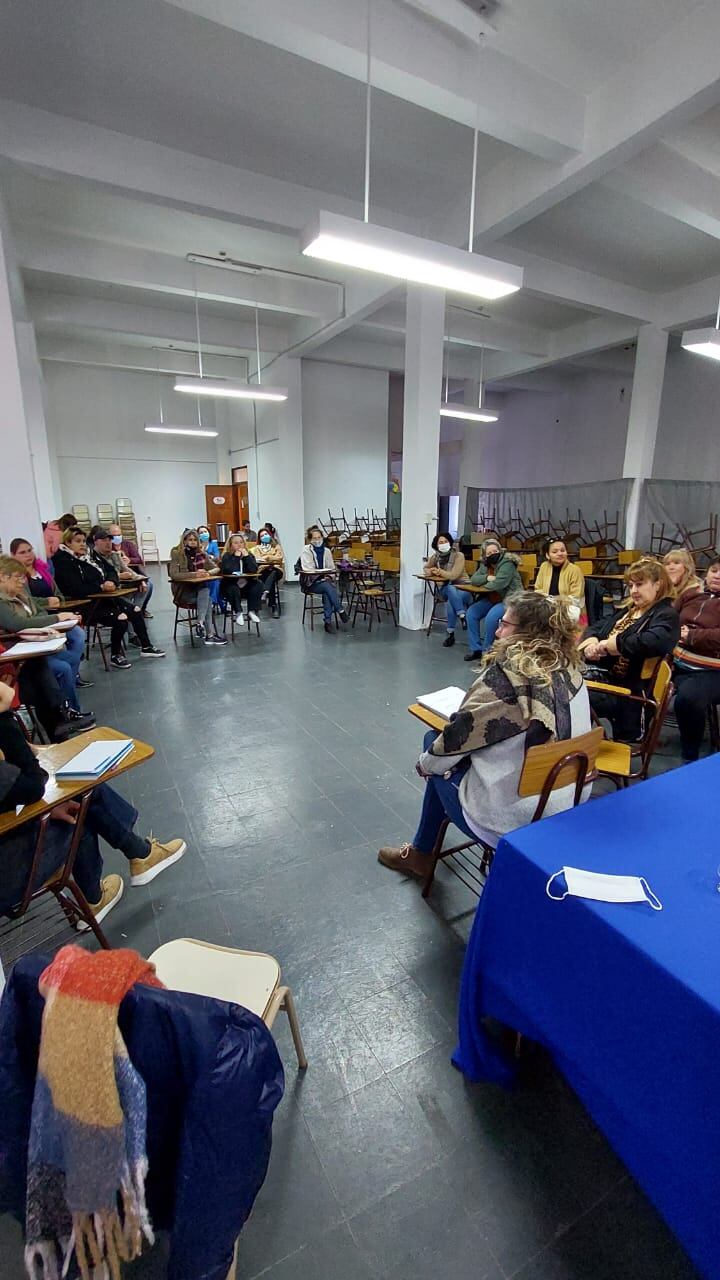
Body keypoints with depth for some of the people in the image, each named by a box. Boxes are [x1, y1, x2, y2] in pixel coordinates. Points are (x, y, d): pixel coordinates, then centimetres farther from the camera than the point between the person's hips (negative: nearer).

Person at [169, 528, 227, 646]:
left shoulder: (202, 553, 8)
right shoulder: (177, 554, -6)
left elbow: (216, 568, 8)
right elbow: (173, 575, -17)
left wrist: (208, 572, -16)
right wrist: (194, 574, -26)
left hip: (201, 588, 4)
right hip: (183, 590, -4)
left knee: (205, 598, -31)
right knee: (208, 600, -29)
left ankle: (200, 624, -34)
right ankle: (210, 634, -34)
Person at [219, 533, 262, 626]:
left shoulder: (249, 555, 5)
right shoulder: (226, 556, -4)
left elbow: (254, 570, -12)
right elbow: (227, 571, -23)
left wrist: (246, 556, -16)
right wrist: (236, 557, -19)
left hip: (247, 585, 4)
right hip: (231, 585, -4)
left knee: (258, 584, -22)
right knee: (234, 589, -35)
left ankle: (252, 612, -16)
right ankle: (238, 613, -17)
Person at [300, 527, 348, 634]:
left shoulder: (327, 551, 10)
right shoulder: (306, 550, -1)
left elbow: (332, 568, 11)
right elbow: (307, 569, -12)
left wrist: (330, 577, -11)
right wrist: (322, 574, -22)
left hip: (326, 581, 3)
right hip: (311, 583, -3)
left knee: (327, 593, -32)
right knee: (328, 586, -33)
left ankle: (328, 621, -31)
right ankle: (340, 611, -27)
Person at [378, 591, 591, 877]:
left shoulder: (508, 672, -23)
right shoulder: (570, 668, 0)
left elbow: (459, 735, -15)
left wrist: (426, 763, 6)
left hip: (512, 820, -7)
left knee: (439, 766, 17)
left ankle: (421, 853, 35)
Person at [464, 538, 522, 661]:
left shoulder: (507, 563, -19)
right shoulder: (485, 564, 6)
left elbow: (497, 585, -29)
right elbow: (473, 580, 0)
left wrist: (483, 584, -10)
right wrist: (487, 578, -19)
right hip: (493, 598, 8)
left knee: (491, 617, -30)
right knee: (471, 613, -7)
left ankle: (487, 650, -10)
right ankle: (475, 648, 1)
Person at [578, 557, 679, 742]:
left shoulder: (666, 615, -4)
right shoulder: (626, 609, 23)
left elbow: (652, 642, -26)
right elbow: (596, 626, 22)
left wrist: (608, 645, -16)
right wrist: (592, 641, -4)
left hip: (626, 688, -8)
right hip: (600, 674, 8)